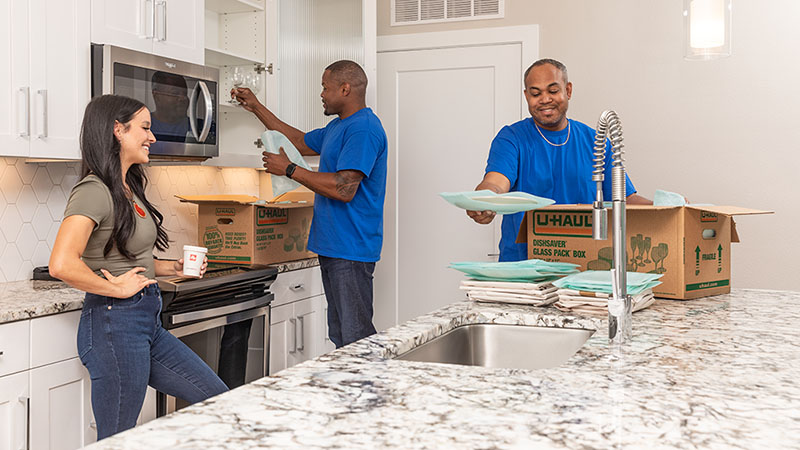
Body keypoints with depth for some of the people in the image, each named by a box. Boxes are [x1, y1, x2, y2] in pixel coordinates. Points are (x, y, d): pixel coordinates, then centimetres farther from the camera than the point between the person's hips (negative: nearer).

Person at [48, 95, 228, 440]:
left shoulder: (128, 190, 13)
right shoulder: (95, 191, -16)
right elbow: (62, 265, -29)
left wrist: (173, 268, 10)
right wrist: (117, 289, -18)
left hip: (148, 322, 9)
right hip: (114, 324, -9)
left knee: (216, 398, 12)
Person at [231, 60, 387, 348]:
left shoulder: (363, 129, -16)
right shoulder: (338, 126, 18)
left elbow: (344, 189, -24)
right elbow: (301, 142, 32)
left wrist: (289, 170, -14)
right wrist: (256, 108, 30)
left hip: (351, 251, -11)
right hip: (333, 247, 11)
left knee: (356, 336, -8)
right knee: (340, 335, 14)